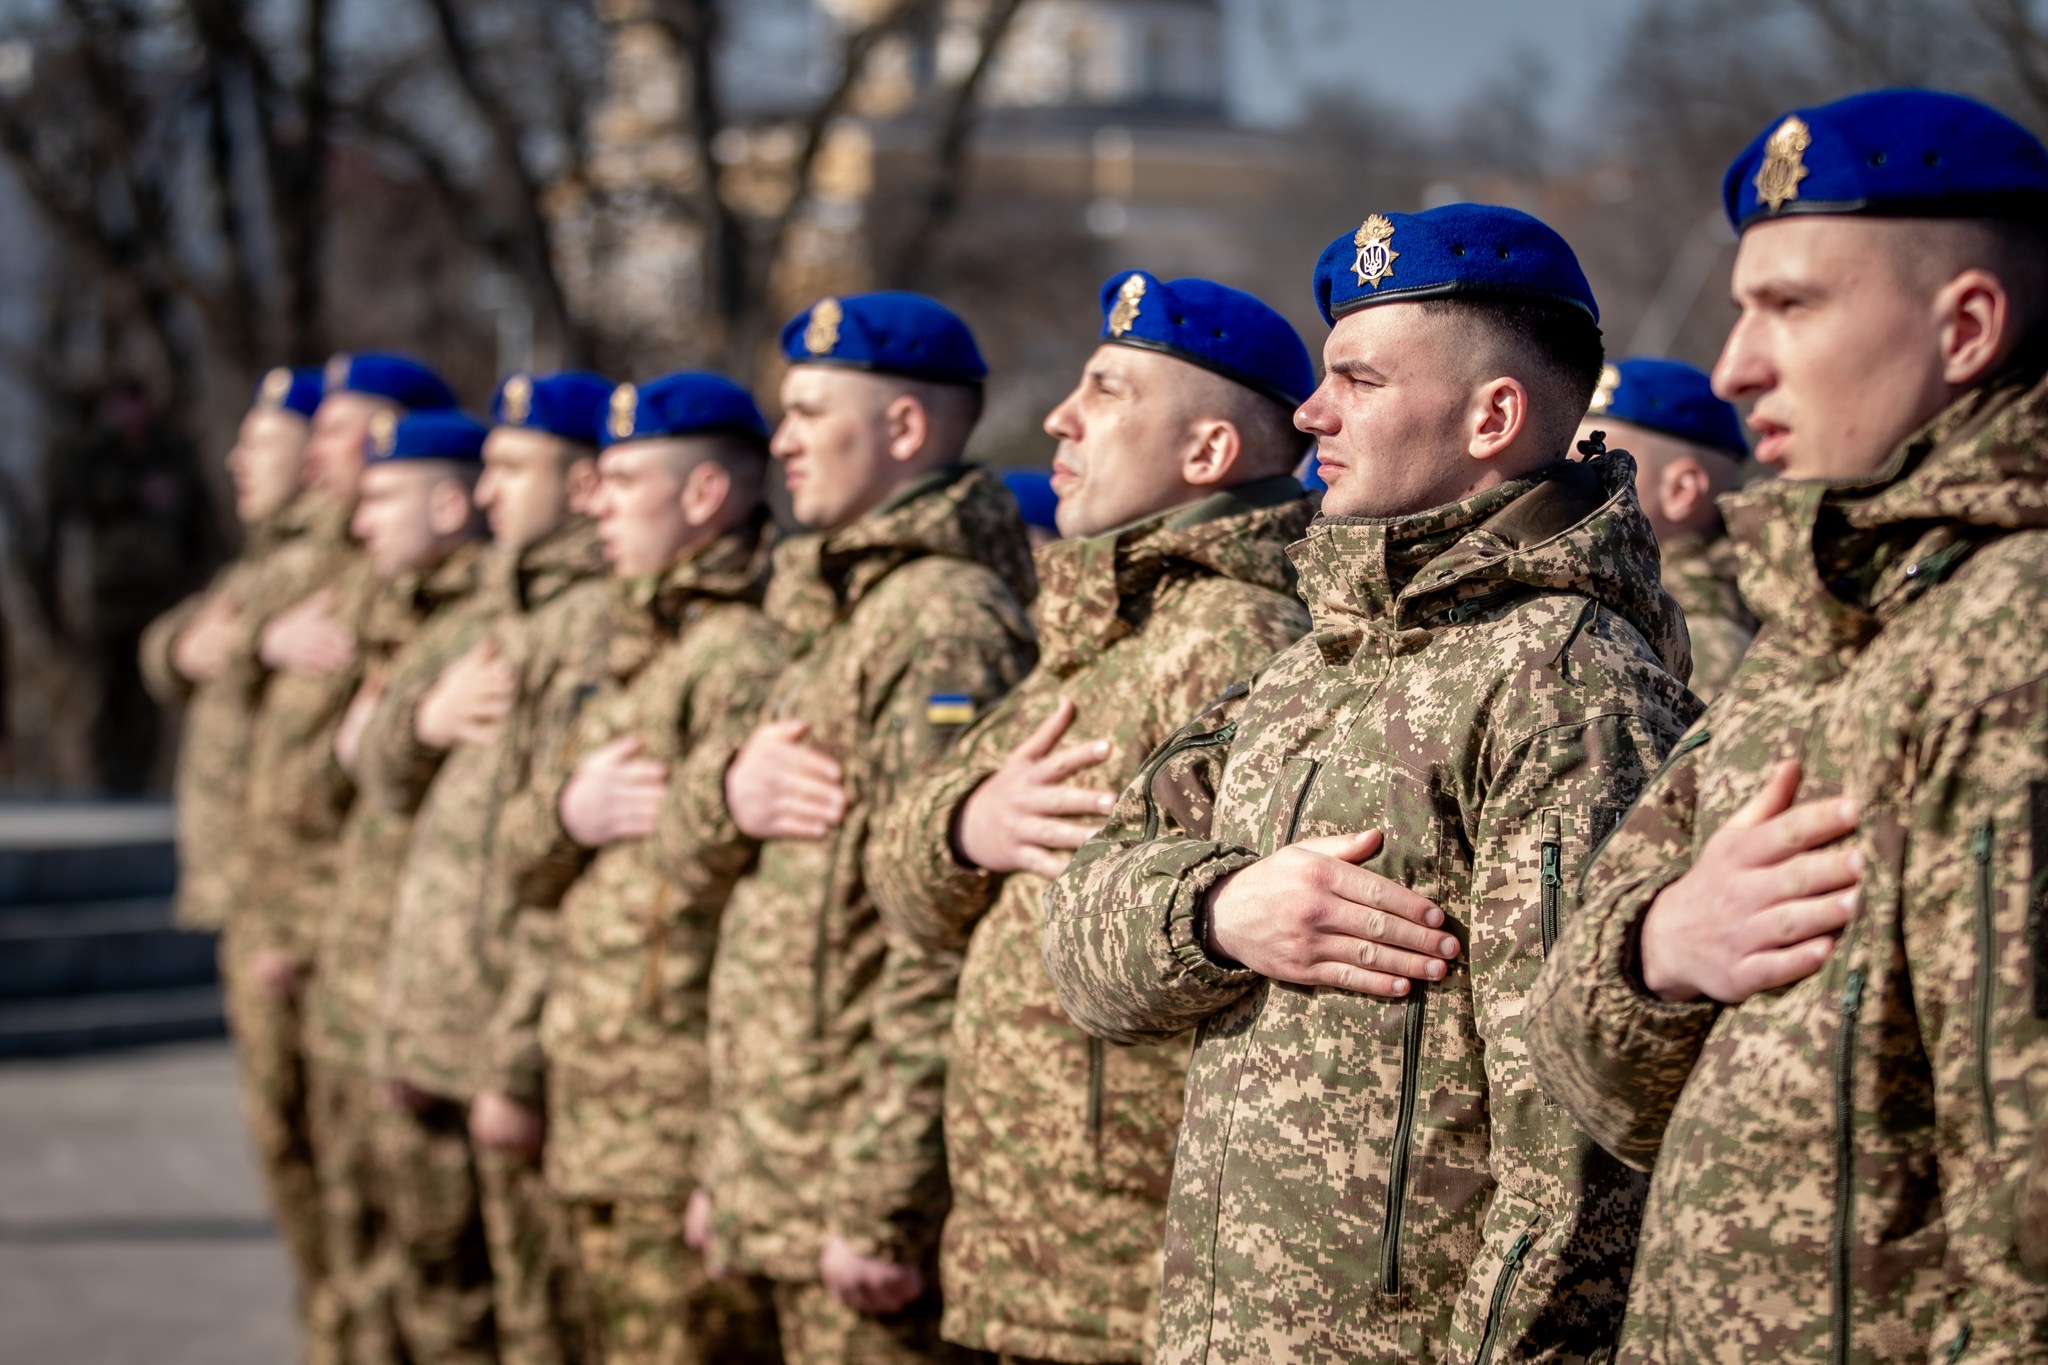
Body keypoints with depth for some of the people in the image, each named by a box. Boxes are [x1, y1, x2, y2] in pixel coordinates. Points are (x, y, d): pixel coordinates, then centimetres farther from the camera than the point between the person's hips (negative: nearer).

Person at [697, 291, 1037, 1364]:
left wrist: (881, 1206, -23)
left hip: (860, 1181, -9)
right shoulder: (836, 611, 17)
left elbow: (940, 938, -22)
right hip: (784, 1176, 9)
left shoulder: (945, 623, -15)